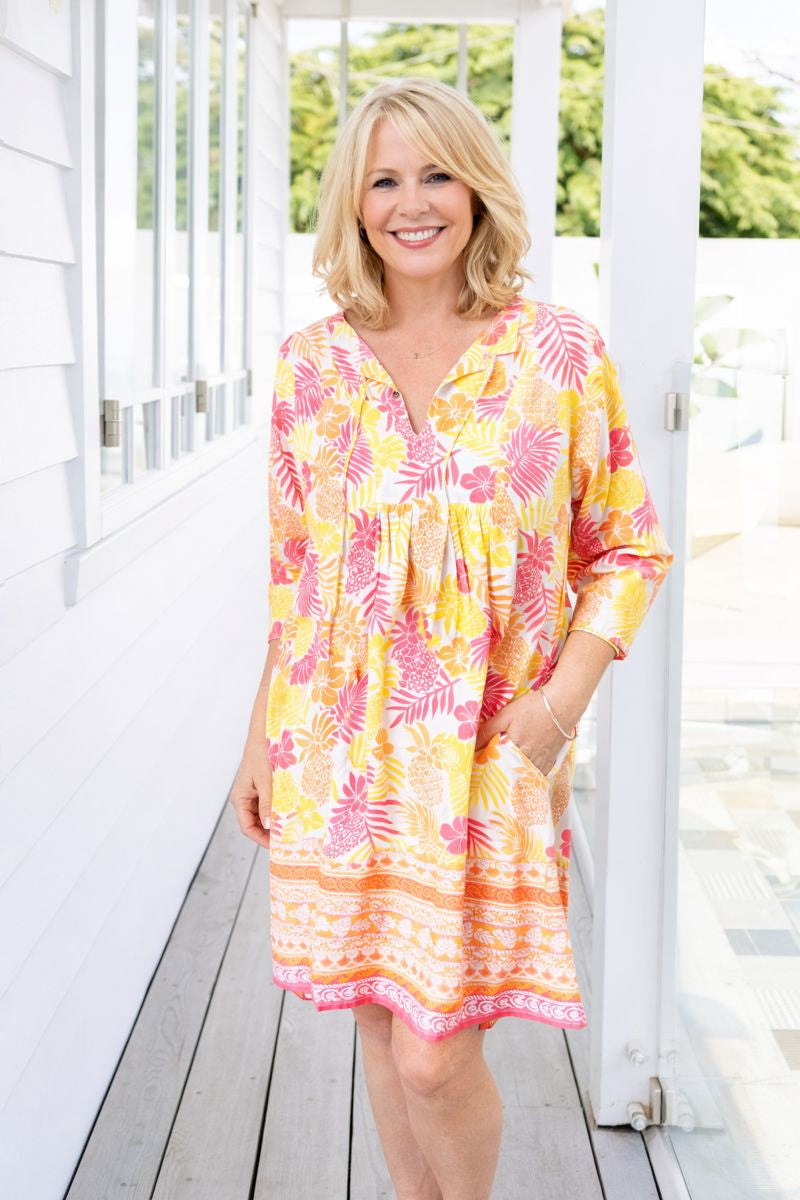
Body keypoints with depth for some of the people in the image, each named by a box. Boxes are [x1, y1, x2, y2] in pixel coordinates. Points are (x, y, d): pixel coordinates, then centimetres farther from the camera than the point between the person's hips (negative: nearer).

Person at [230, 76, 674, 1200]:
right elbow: (291, 569, 11)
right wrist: (262, 738, 10)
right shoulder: (313, 362, 4)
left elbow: (627, 547, 2)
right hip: (343, 745, 3)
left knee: (437, 1055, -4)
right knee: (381, 1023, 13)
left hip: (491, 750, -3)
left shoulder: (561, 353, -3)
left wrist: (565, 696, -12)